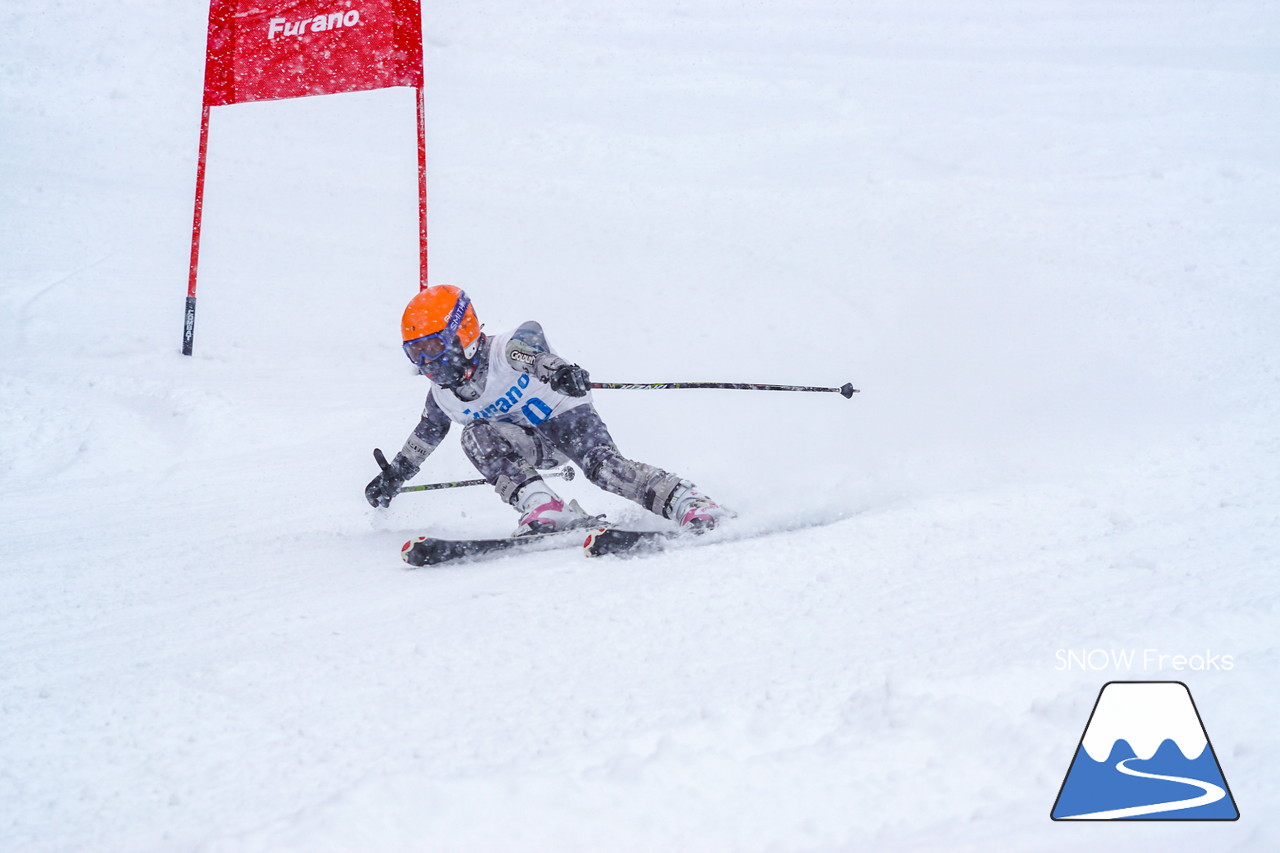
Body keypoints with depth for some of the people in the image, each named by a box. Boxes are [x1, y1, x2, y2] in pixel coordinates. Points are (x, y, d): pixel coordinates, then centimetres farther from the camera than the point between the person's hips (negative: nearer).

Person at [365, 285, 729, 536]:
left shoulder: (502, 352, -24)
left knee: (602, 464, -32)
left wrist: (557, 368, -69)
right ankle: (545, 509, -40)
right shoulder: (442, 396, -2)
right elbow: (426, 433, 19)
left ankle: (692, 505, -38)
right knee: (477, 436, -25)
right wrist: (394, 475, 27)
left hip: (566, 416, -5)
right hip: (531, 444, 5)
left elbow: (531, 337, -46)